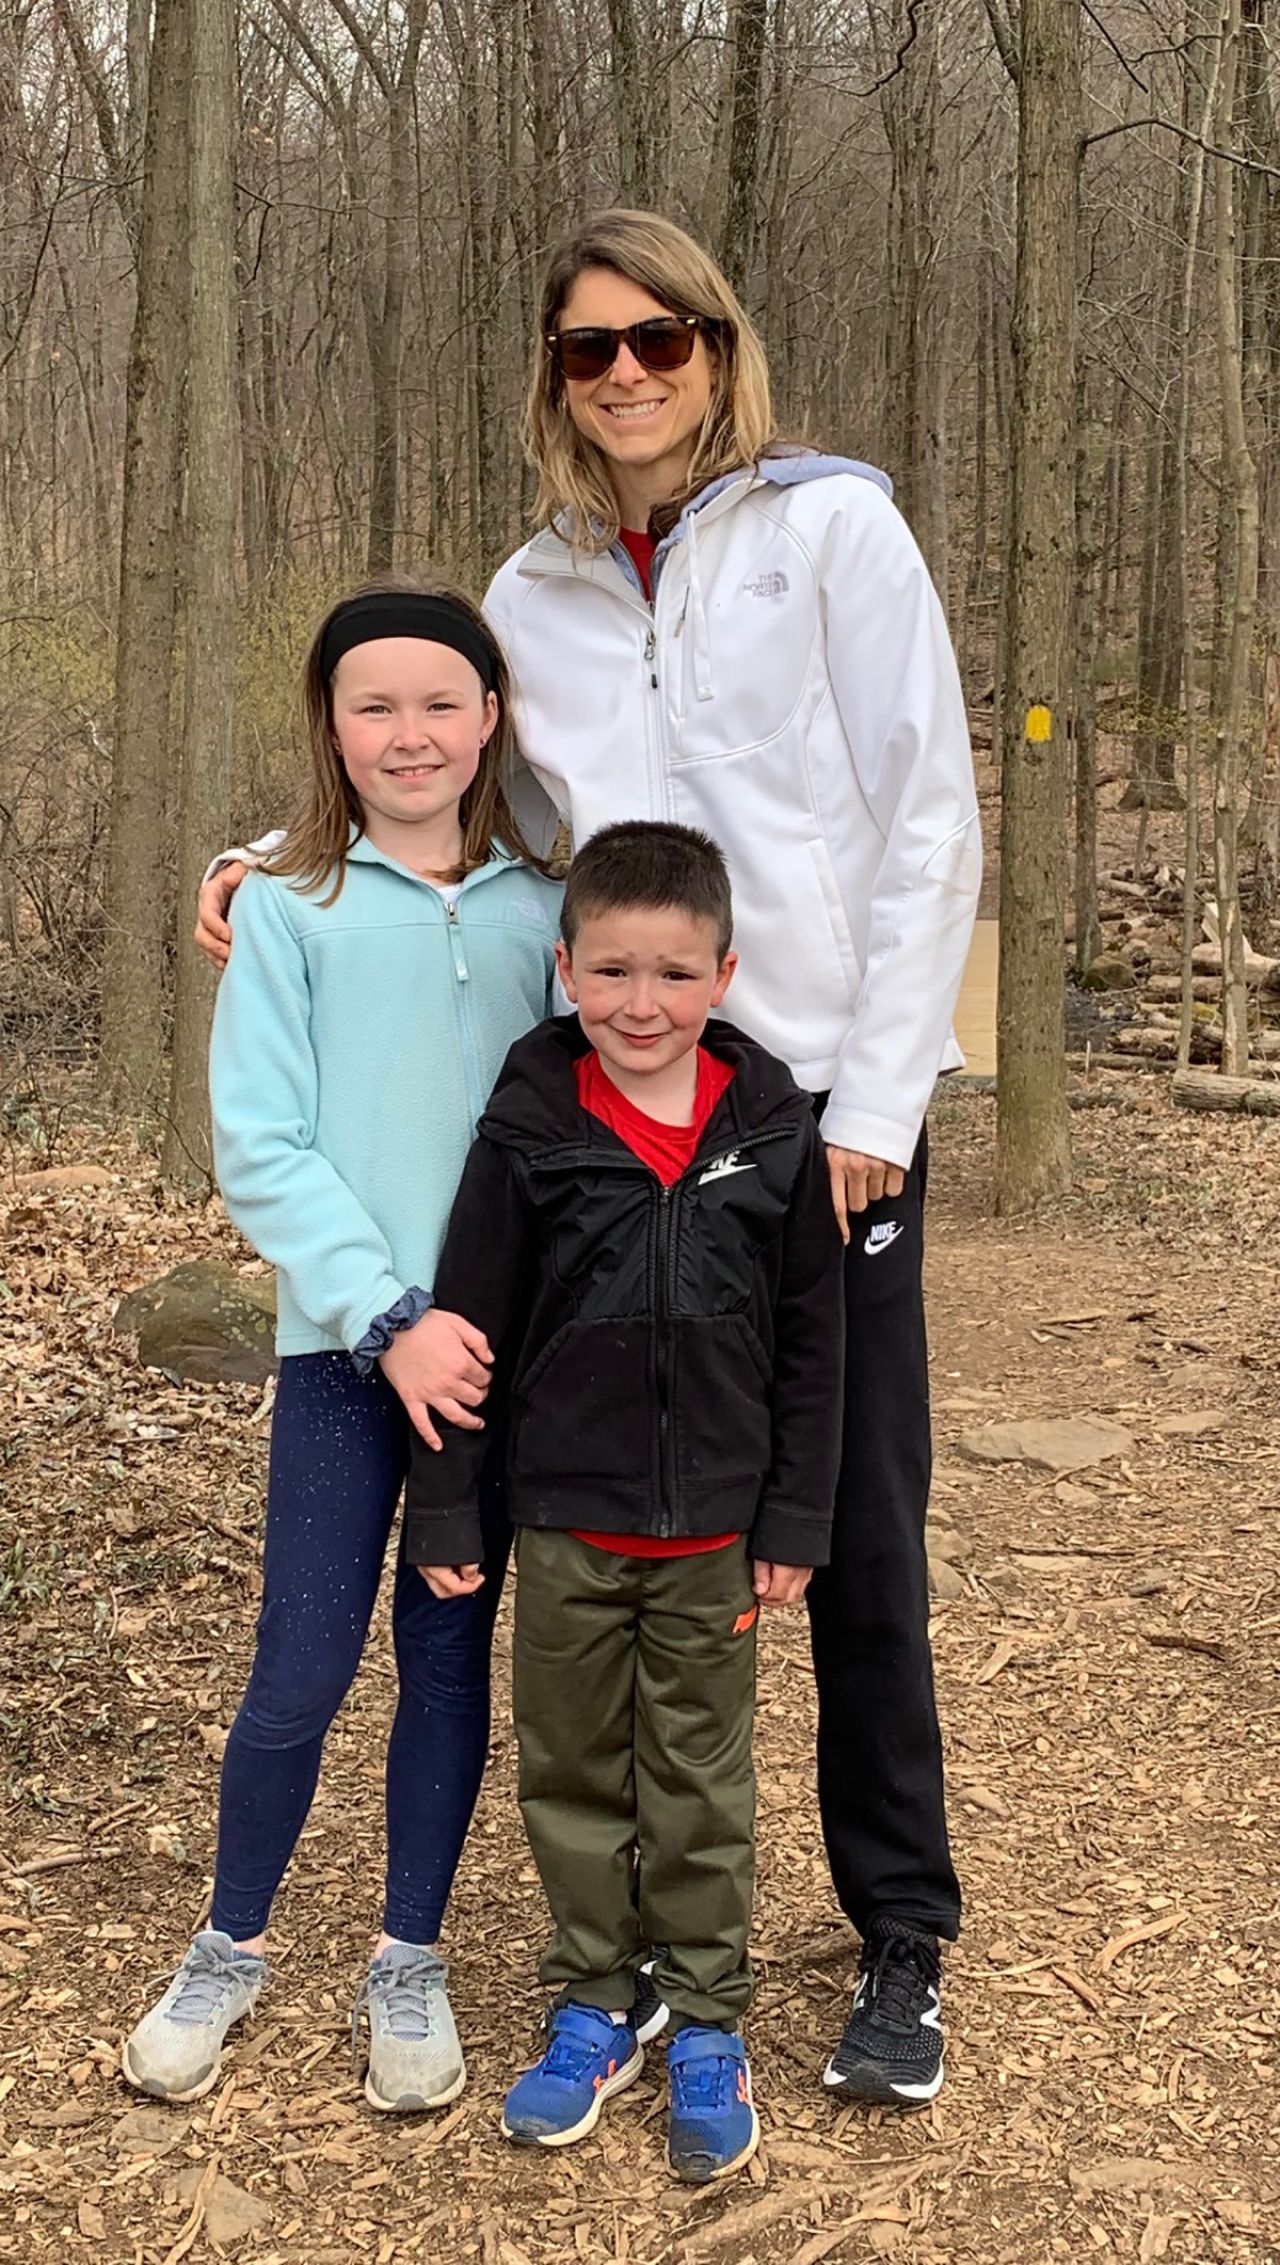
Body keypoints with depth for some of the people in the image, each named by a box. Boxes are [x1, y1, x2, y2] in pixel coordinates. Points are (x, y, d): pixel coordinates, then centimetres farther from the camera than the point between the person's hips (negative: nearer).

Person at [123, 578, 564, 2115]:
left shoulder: (541, 910, 5)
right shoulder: (287, 907, -2)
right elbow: (261, 1150, -7)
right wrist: (392, 1320, -15)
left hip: (501, 1344, 2)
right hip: (343, 1345, -2)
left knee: (452, 1657, 11)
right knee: (301, 1673, 1)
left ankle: (409, 1964, 27)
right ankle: (232, 1945, 26)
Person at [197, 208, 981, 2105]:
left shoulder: (832, 530, 0)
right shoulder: (535, 594, 12)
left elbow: (927, 824, -5)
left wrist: (871, 1104, -10)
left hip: (827, 1104, -3)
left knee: (858, 1531, 3)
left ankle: (903, 1942, 20)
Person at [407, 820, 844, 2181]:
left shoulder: (773, 1134, -5)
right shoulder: (528, 1131, -8)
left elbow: (809, 1347, 1)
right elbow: (466, 1325, -3)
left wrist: (794, 1524, 0)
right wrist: (442, 1512, -3)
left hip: (712, 1533, 0)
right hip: (564, 1523, 0)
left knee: (701, 1785, 12)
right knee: (572, 1772, 12)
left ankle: (707, 2027, 26)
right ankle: (594, 2007, 29)